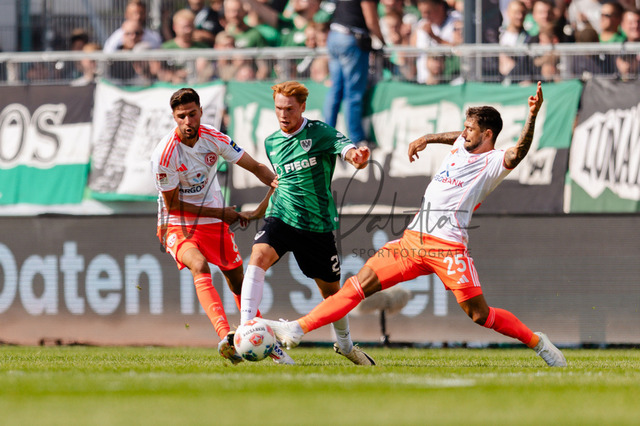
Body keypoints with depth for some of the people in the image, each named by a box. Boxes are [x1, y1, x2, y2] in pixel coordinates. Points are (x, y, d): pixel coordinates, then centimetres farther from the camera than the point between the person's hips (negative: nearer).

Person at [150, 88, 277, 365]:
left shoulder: (214, 139, -10)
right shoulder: (164, 155, -23)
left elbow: (256, 167, 0)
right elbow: (173, 205, -15)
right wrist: (221, 212, -12)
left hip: (214, 222, 5)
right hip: (177, 226, -5)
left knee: (237, 278, 9)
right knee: (200, 266, -32)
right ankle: (225, 337, -48)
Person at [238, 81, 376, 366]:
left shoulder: (319, 133, -6)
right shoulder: (271, 143, 10)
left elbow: (344, 147, -26)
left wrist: (355, 156, -47)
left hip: (318, 224, -2)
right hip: (281, 218, 2)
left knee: (331, 290, 10)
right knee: (258, 258, -28)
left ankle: (344, 343, 37)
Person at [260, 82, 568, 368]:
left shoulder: (494, 162, -5)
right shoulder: (461, 145, 18)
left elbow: (518, 153, -27)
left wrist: (532, 116, -40)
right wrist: (425, 140, 46)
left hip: (447, 247, -7)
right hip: (413, 238, 7)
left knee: (479, 314, -8)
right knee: (360, 284, -1)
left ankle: (537, 342, 13)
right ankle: (297, 329, -5)